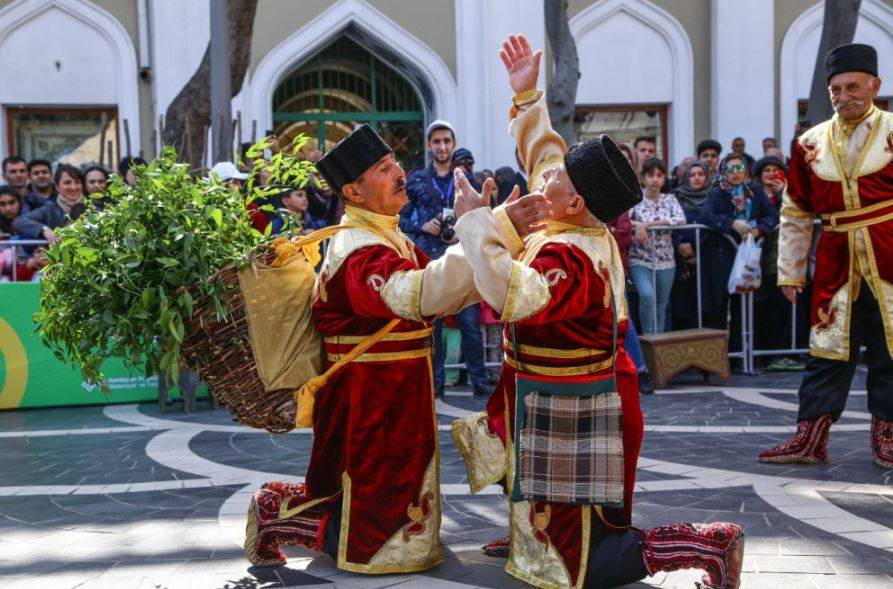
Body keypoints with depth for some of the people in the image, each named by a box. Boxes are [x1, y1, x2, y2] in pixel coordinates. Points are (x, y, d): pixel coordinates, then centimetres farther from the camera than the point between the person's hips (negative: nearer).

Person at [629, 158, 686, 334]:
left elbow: (681, 220, -11)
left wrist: (649, 223, -17)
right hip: (640, 260, -3)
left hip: (665, 261, 3)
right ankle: (648, 337, -10)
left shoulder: (669, 199, 6)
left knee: (661, 307, 7)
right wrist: (637, 224, -29)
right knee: (647, 295, -27)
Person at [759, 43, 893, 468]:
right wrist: (789, 270, 9)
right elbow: (795, 214, 11)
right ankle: (810, 438, 9)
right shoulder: (811, 144, 7)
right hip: (836, 265, 2)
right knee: (827, 350, 5)